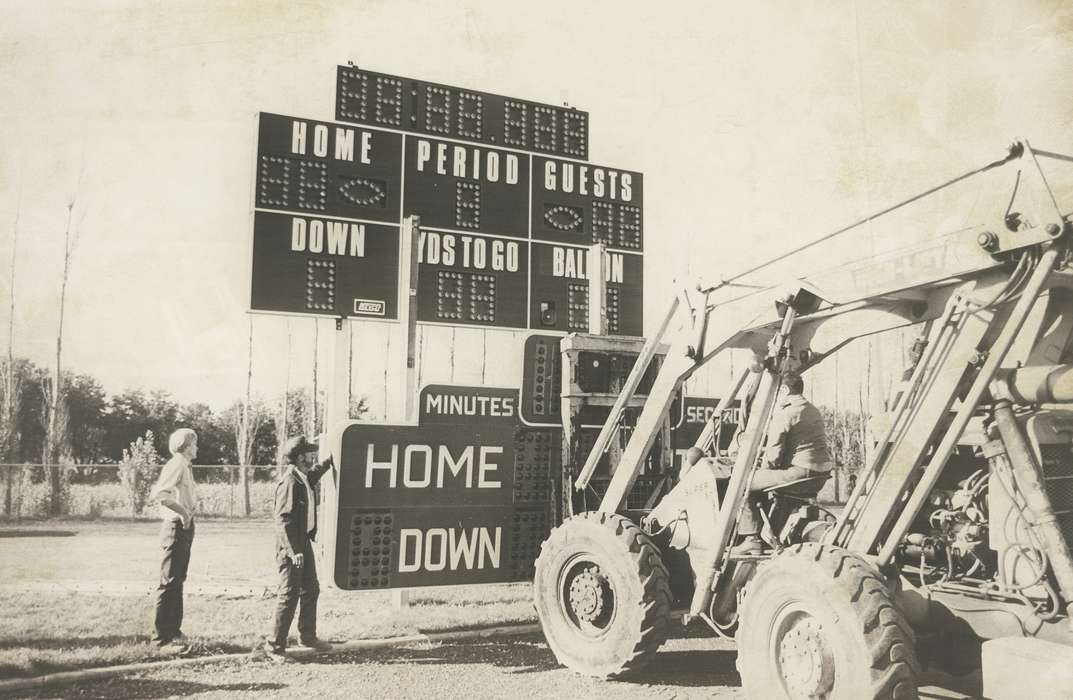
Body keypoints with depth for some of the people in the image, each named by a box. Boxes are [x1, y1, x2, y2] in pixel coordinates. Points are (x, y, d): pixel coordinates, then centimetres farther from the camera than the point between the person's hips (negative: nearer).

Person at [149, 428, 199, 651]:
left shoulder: (184, 466, 15)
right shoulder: (177, 465, -13)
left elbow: (155, 490, 20)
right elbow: (158, 494, -26)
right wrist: (182, 511, -26)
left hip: (184, 527, 10)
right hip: (177, 528, -10)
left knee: (177, 580, 17)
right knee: (170, 582, -6)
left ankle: (173, 630, 27)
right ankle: (163, 637, -1)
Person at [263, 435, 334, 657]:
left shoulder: (305, 477, 7)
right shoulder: (289, 482, -20)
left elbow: (317, 471, 35)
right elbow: (283, 519, -24)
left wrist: (330, 460, 23)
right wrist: (293, 551, -26)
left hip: (304, 543, 10)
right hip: (290, 548, -10)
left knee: (311, 590, 18)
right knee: (289, 595, -2)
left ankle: (308, 636, 33)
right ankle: (275, 645, 10)